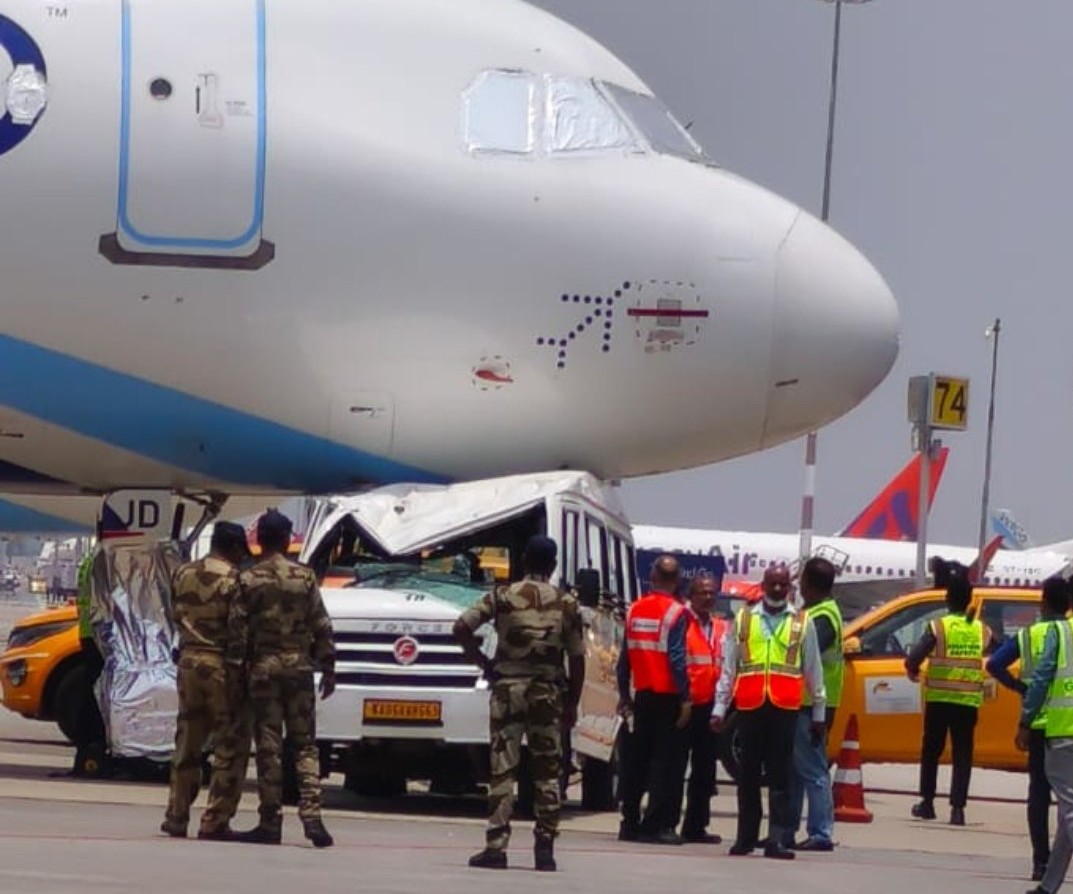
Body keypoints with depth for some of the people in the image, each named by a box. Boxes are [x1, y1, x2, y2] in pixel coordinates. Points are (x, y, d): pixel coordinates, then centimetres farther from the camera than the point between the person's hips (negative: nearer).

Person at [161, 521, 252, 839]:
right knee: (231, 747, 0)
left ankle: (176, 817, 18)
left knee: (187, 744, 16)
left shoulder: (183, 574, 8)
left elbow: (176, 615, 13)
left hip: (189, 661, 6)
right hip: (222, 666, -6)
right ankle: (215, 821, -4)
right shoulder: (233, 579, -12)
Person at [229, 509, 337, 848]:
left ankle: (271, 821, 1)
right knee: (305, 745, 4)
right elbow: (322, 627, 4)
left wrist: (236, 670, 1)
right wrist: (328, 668, 9)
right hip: (299, 667, 1)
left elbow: (237, 630, -4)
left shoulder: (249, 580, -2)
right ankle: (311, 814, -8)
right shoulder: (305, 578, 3)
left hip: (263, 669, -1)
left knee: (268, 747, 1)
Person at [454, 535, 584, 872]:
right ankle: (545, 847, 3)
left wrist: (482, 662, 6)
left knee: (502, 770, -1)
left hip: (508, 689, -1)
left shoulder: (504, 597, 1)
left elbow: (462, 627, -7)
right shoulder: (566, 605, 3)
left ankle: (496, 846, -6)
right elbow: (577, 658, 2)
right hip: (548, 692, 1)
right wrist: (571, 704, 10)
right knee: (547, 773, 6)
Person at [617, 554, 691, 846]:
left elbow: (625, 656, 9)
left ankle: (630, 823, 14)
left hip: (642, 695, 5)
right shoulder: (675, 613, -11)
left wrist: (624, 694, 17)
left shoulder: (634, 610, 6)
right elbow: (677, 659, -15)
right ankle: (656, 825, -7)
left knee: (636, 759, 11)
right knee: (664, 760, -3)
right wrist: (685, 698, -11)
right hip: (667, 698, -5)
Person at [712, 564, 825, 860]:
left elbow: (813, 670, 12)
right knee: (748, 775, 5)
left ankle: (776, 839, -7)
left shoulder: (802, 623, 10)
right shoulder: (743, 620, 12)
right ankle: (746, 836, 11)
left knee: (780, 777, -4)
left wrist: (819, 711, 10)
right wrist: (720, 708, 6)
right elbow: (728, 667, 11)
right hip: (749, 708, 1)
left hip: (784, 709, -1)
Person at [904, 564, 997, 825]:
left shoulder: (939, 627, -9)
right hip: (969, 702, 2)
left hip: (939, 699, -2)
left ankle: (927, 803, 16)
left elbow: (914, 657, -18)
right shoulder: (980, 630, 2)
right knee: (962, 754, 4)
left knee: (931, 750, 13)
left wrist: (913, 670, 2)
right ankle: (957, 808, -5)